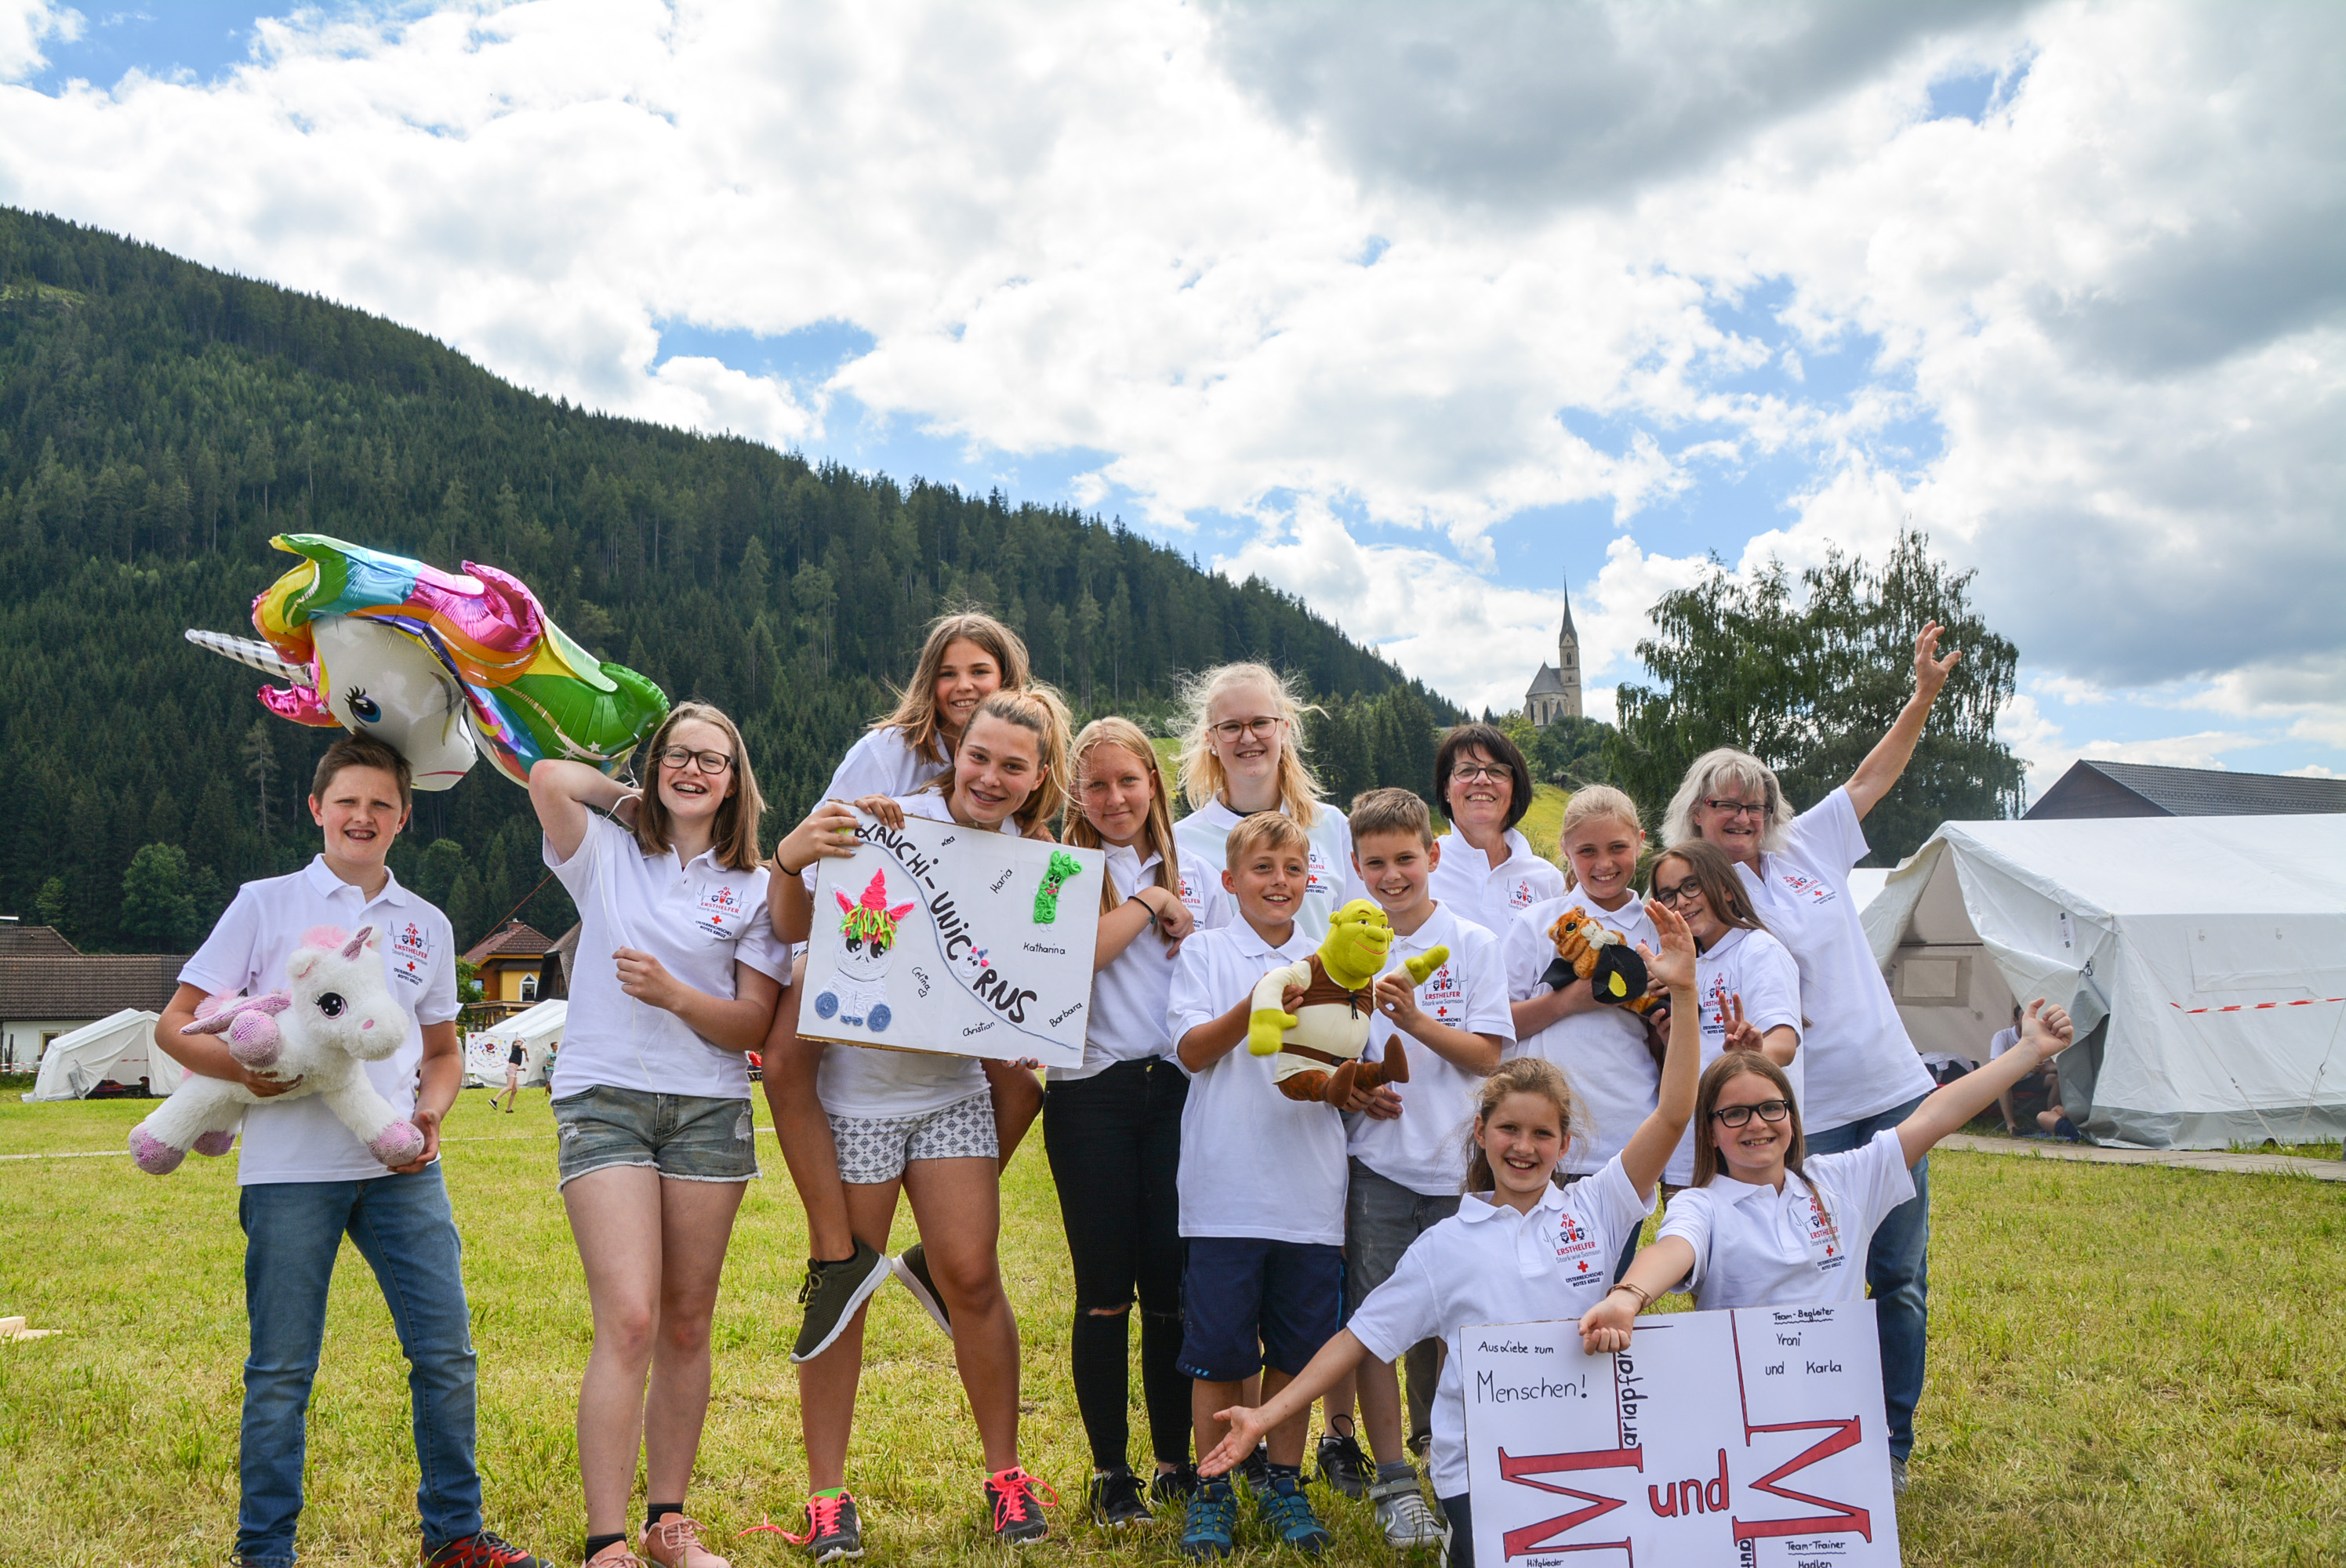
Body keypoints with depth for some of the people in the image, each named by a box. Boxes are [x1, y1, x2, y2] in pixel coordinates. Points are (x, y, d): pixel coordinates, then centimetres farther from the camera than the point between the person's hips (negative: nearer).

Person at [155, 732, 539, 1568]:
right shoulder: (267, 904, 4)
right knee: (281, 1371, 2)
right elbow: (174, 1024, 3)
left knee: (447, 1352, 1)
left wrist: (430, 1111, 2)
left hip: (400, 1166, 3)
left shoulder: (426, 925, 14)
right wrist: (244, 1067, -16)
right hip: (290, 1168, -3)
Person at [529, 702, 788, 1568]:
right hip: (605, 1099, -2)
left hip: (710, 1111, 2)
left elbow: (752, 1025, 3)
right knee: (629, 1320, -13)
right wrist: (632, 796, 7)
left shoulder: (754, 887, 9)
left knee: (687, 1324, 7)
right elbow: (548, 776, -10)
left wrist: (672, 993, -15)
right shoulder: (607, 856, 8)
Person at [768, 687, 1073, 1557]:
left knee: (971, 1276, 0)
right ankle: (826, 1492, 14)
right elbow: (798, 931, -14)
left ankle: (1005, 1473, 16)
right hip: (856, 1086, -3)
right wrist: (790, 860, -33)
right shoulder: (893, 822, -13)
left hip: (954, 1089, 3)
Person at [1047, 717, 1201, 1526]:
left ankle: (1176, 1461, 18)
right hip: (1092, 1092, -3)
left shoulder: (1182, 867, 14)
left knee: (1173, 1286, 4)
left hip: (1175, 1088, 3)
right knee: (1105, 1291, 2)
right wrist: (1148, 902, -9)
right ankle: (1110, 1471, 14)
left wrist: (1184, 919, -1)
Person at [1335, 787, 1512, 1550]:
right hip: (1375, 1156, 0)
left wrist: (1416, 1019, -21)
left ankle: (1435, 1442, 32)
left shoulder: (1473, 944, 0)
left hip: (1455, 1158, 0)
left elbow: (1486, 1056, -6)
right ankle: (1394, 1481, 6)